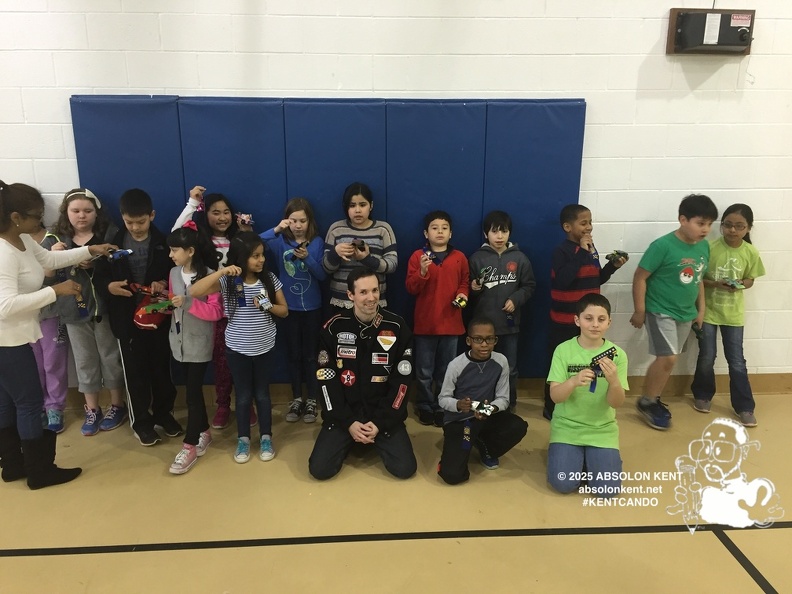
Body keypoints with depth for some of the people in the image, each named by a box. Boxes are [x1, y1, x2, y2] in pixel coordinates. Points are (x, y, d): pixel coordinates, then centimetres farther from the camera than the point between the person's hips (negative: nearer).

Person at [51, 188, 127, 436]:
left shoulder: (109, 234, -5)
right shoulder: (58, 240, 4)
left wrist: (96, 264, -24)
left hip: (105, 306, -3)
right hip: (75, 310, 3)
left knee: (110, 356, 9)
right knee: (85, 360, 12)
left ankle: (117, 405, 26)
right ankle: (92, 410, 26)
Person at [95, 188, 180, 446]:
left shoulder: (163, 243, -4)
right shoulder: (113, 242, -3)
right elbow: (99, 276, 1)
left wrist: (164, 283, -19)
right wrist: (109, 286, -19)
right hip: (127, 317, 0)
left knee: (161, 366, 12)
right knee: (134, 370, 9)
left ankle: (163, 412, 31)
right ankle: (141, 420, 23)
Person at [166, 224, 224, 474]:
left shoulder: (209, 276, -15)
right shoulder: (174, 273, 4)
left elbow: (216, 311, -18)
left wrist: (188, 303, -26)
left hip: (199, 342, -6)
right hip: (180, 340, 6)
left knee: (193, 392, -2)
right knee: (193, 389, 15)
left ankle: (189, 445, 6)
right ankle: (204, 432, 30)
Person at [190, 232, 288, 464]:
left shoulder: (270, 279, -7)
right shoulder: (227, 281, -13)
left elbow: (284, 311, 1)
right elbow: (194, 292, -26)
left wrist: (268, 306, -20)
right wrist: (222, 271, -31)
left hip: (264, 347, 1)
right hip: (237, 348, -1)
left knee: (262, 394, 13)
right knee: (243, 395, 12)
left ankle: (266, 437, 29)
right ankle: (243, 439, 29)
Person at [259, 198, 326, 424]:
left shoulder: (317, 242, -5)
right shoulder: (281, 241, -3)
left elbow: (322, 275, -7)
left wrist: (307, 258, -23)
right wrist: (275, 230, -30)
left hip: (312, 307, -1)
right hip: (289, 306, 1)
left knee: (310, 354, 8)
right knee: (294, 354, 11)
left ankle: (312, 400, 20)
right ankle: (296, 399, 24)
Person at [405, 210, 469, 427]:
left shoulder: (459, 258, 3)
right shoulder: (418, 256, -3)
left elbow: (465, 282, 13)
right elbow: (410, 288, -6)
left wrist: (462, 294, -8)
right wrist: (422, 272, -23)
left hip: (451, 323, 2)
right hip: (425, 323, -2)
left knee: (446, 370, 12)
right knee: (424, 371, 8)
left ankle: (442, 407, 26)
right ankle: (425, 406, 24)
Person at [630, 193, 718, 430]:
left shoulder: (704, 247, 1)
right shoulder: (663, 246, -20)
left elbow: (698, 280, 14)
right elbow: (640, 277, -16)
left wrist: (701, 310, 15)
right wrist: (640, 311, -14)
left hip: (686, 314, 7)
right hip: (660, 311, -7)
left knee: (667, 359, 13)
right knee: (668, 358, -12)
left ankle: (653, 399, 30)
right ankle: (646, 401, 7)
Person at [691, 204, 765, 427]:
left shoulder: (751, 253, -7)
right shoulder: (710, 248, -14)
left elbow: (750, 279, 6)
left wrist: (740, 285, -16)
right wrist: (715, 284, -24)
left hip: (733, 314, 1)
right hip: (708, 311, -1)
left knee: (736, 361, 6)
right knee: (706, 358, 9)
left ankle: (744, 406, 16)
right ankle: (703, 395, 30)